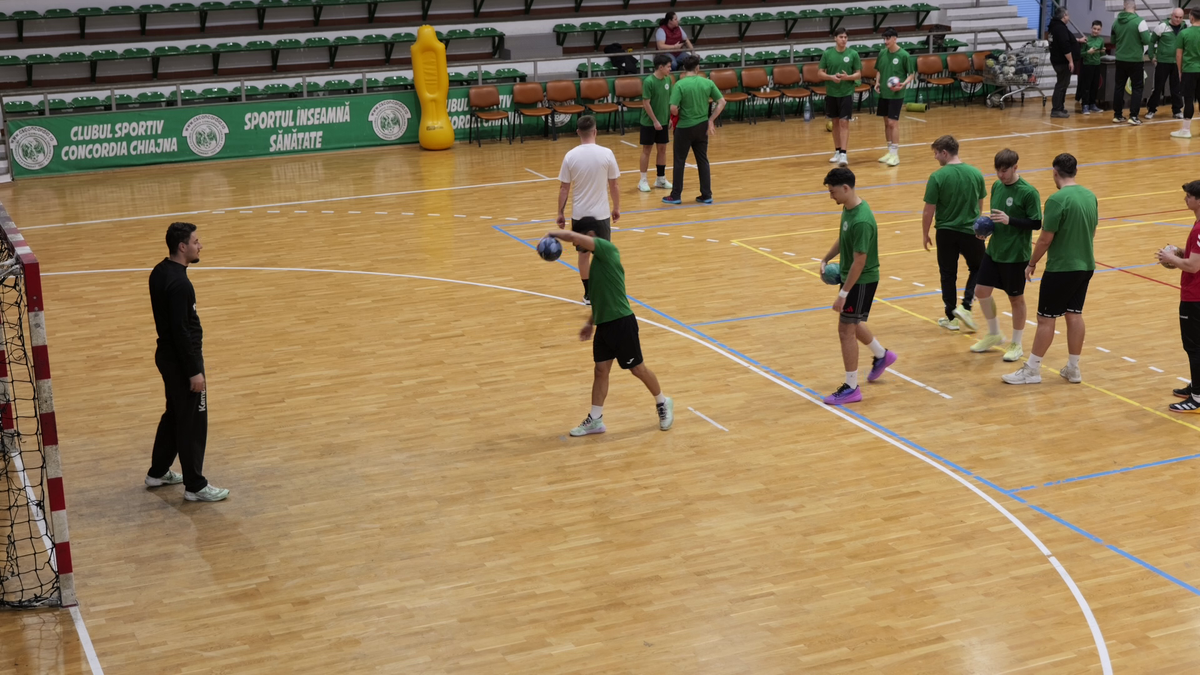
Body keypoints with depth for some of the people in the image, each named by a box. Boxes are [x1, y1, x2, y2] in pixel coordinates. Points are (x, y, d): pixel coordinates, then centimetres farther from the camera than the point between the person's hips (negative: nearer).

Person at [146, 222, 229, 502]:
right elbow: (180, 330, -25)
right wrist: (194, 371, -20)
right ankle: (195, 486, 9)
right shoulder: (178, 283, -25)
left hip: (168, 355, 10)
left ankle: (158, 472, 34)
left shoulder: (160, 272, 6)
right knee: (193, 423, 0)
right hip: (182, 360, -10)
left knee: (175, 414, 23)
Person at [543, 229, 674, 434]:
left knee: (638, 369, 6)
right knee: (600, 370, 9)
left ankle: (663, 404, 27)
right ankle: (595, 420, 15)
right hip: (604, 324, 8)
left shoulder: (607, 249, -13)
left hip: (621, 323, -8)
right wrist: (590, 322, 24)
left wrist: (553, 234, -9)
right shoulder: (598, 260, 14)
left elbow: (572, 236, -25)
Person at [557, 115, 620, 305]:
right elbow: (614, 185, -3)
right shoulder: (606, 154, -10)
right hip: (601, 213, -1)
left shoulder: (570, 156, -8)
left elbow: (564, 188, -4)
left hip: (579, 213, 1)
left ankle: (588, 293, 24)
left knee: (584, 253, 16)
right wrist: (617, 207, 11)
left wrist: (560, 213, 6)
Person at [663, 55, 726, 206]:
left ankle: (676, 196, 13)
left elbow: (673, 109, -20)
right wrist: (711, 120, 3)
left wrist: (678, 114, 2)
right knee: (703, 160, 12)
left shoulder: (680, 85, -14)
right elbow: (722, 102, 1)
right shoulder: (707, 83, -2)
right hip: (702, 127, 4)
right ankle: (706, 195, 14)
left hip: (684, 127, -4)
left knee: (680, 161, 8)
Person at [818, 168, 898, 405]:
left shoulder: (861, 221, -29)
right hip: (851, 276, 9)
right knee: (852, 324, 24)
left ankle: (851, 388, 7)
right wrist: (826, 259, 11)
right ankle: (882, 355, 47)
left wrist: (843, 294, -25)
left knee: (846, 330, -3)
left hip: (862, 281, -9)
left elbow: (859, 262, -27)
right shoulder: (848, 208, 0)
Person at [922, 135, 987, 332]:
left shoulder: (937, 177, -15)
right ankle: (965, 306, 4)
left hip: (946, 232, -2)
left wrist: (925, 234, 3)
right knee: (978, 269, 20)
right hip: (971, 231, 2)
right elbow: (980, 204, 8)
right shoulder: (976, 173, -4)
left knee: (948, 274, 12)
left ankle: (951, 317, 18)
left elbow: (929, 211, -12)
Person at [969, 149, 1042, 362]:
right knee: (981, 291, 8)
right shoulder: (996, 186, 4)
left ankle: (1016, 344, 21)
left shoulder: (1028, 192, -16)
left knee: (1016, 298, 6)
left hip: (1015, 256, -7)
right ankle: (994, 335, 29)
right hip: (993, 251, 7)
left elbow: (1036, 224, -16)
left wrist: (1009, 220, -26)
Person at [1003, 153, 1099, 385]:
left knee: (1046, 317, 1)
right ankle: (1073, 368, 18)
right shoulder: (1090, 196, 4)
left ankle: (1032, 370, 7)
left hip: (1061, 269, -7)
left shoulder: (1057, 200, -19)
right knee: (1074, 314, 13)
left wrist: (1032, 263, -5)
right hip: (1085, 266, 7)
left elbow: (1045, 239, -17)